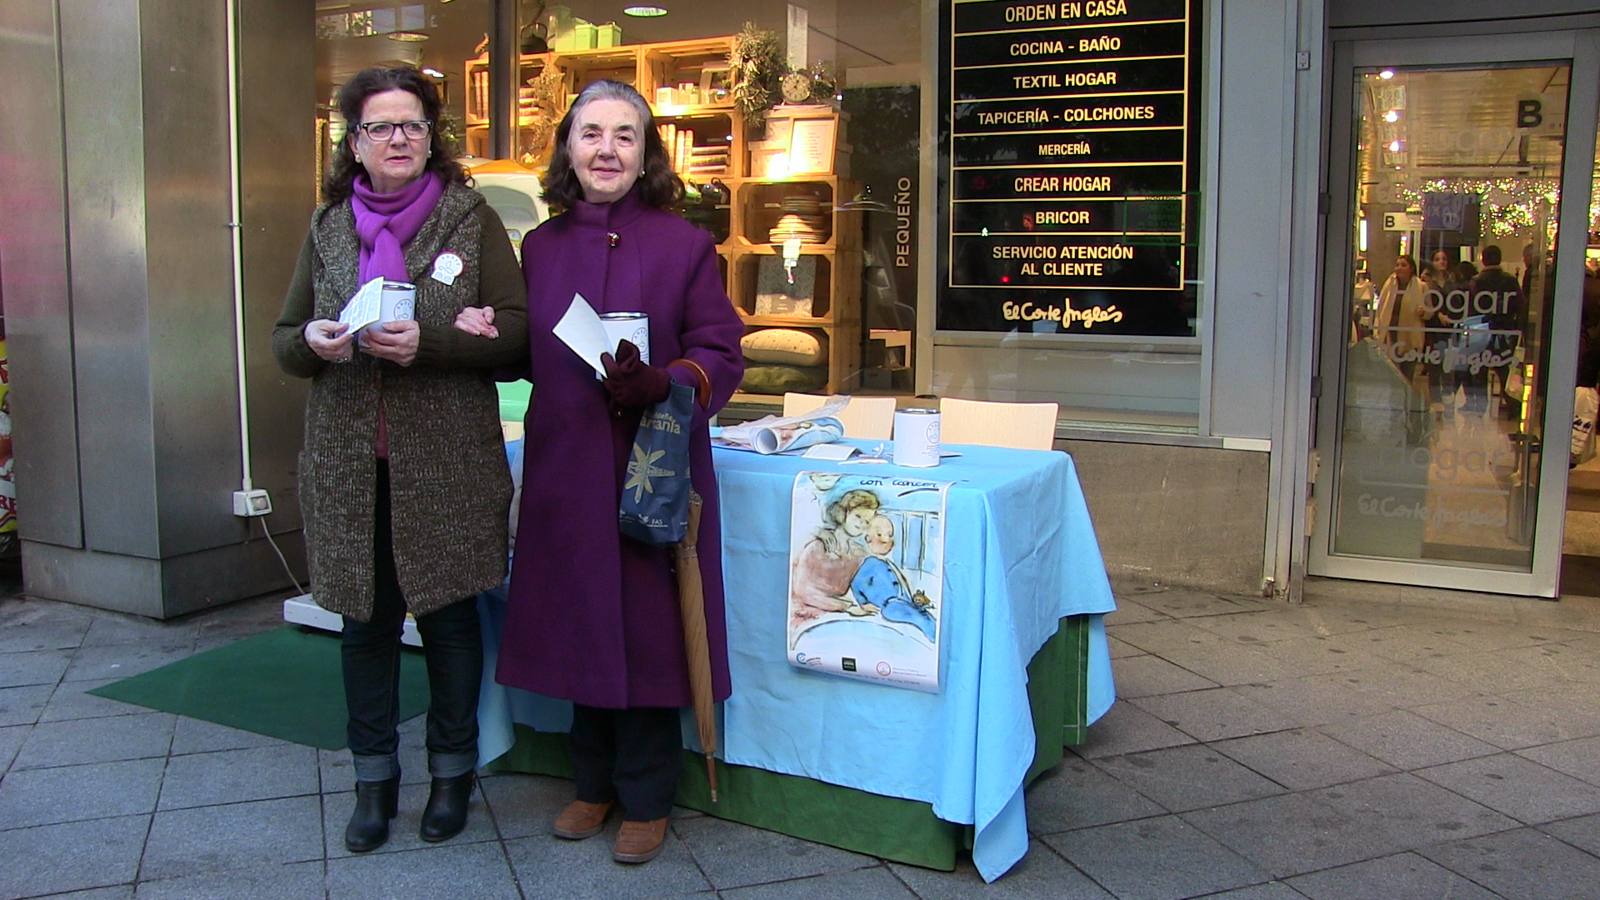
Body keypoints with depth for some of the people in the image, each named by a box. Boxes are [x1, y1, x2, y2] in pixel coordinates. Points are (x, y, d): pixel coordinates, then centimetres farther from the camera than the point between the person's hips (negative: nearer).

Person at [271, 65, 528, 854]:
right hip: (349, 466, 3)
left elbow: (515, 328, -6)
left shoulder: (472, 220, 1)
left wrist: (429, 343, -21)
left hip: (447, 468, -3)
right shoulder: (329, 228, 11)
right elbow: (284, 338, 14)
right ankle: (374, 779, 25)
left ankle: (452, 772, 24)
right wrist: (313, 340, -9)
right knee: (365, 622, 10)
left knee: (448, 618, 7)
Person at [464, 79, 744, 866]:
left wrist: (658, 383, -24)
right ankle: (594, 782, 31)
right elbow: (528, 356, 13)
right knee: (581, 623, 13)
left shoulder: (683, 245, -5)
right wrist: (484, 333, -4)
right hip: (565, 468, 4)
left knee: (646, 628, 4)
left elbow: (720, 354, -8)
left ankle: (646, 799, 21)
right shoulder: (540, 247, 8)